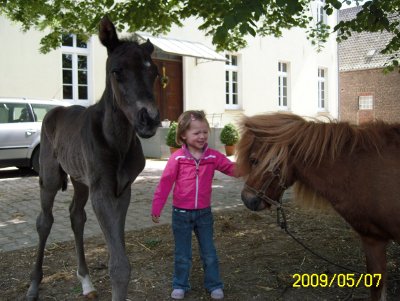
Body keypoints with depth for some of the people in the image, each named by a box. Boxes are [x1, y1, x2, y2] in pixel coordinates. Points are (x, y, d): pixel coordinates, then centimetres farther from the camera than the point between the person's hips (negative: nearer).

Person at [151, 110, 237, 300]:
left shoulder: (213, 156, -5)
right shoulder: (177, 158, -11)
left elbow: (233, 169, -9)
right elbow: (165, 182, -9)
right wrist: (156, 208, -9)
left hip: (204, 213, 2)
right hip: (181, 213, -2)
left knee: (209, 253, 15)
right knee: (182, 255, 13)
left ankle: (214, 285, 31)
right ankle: (180, 285, 31)